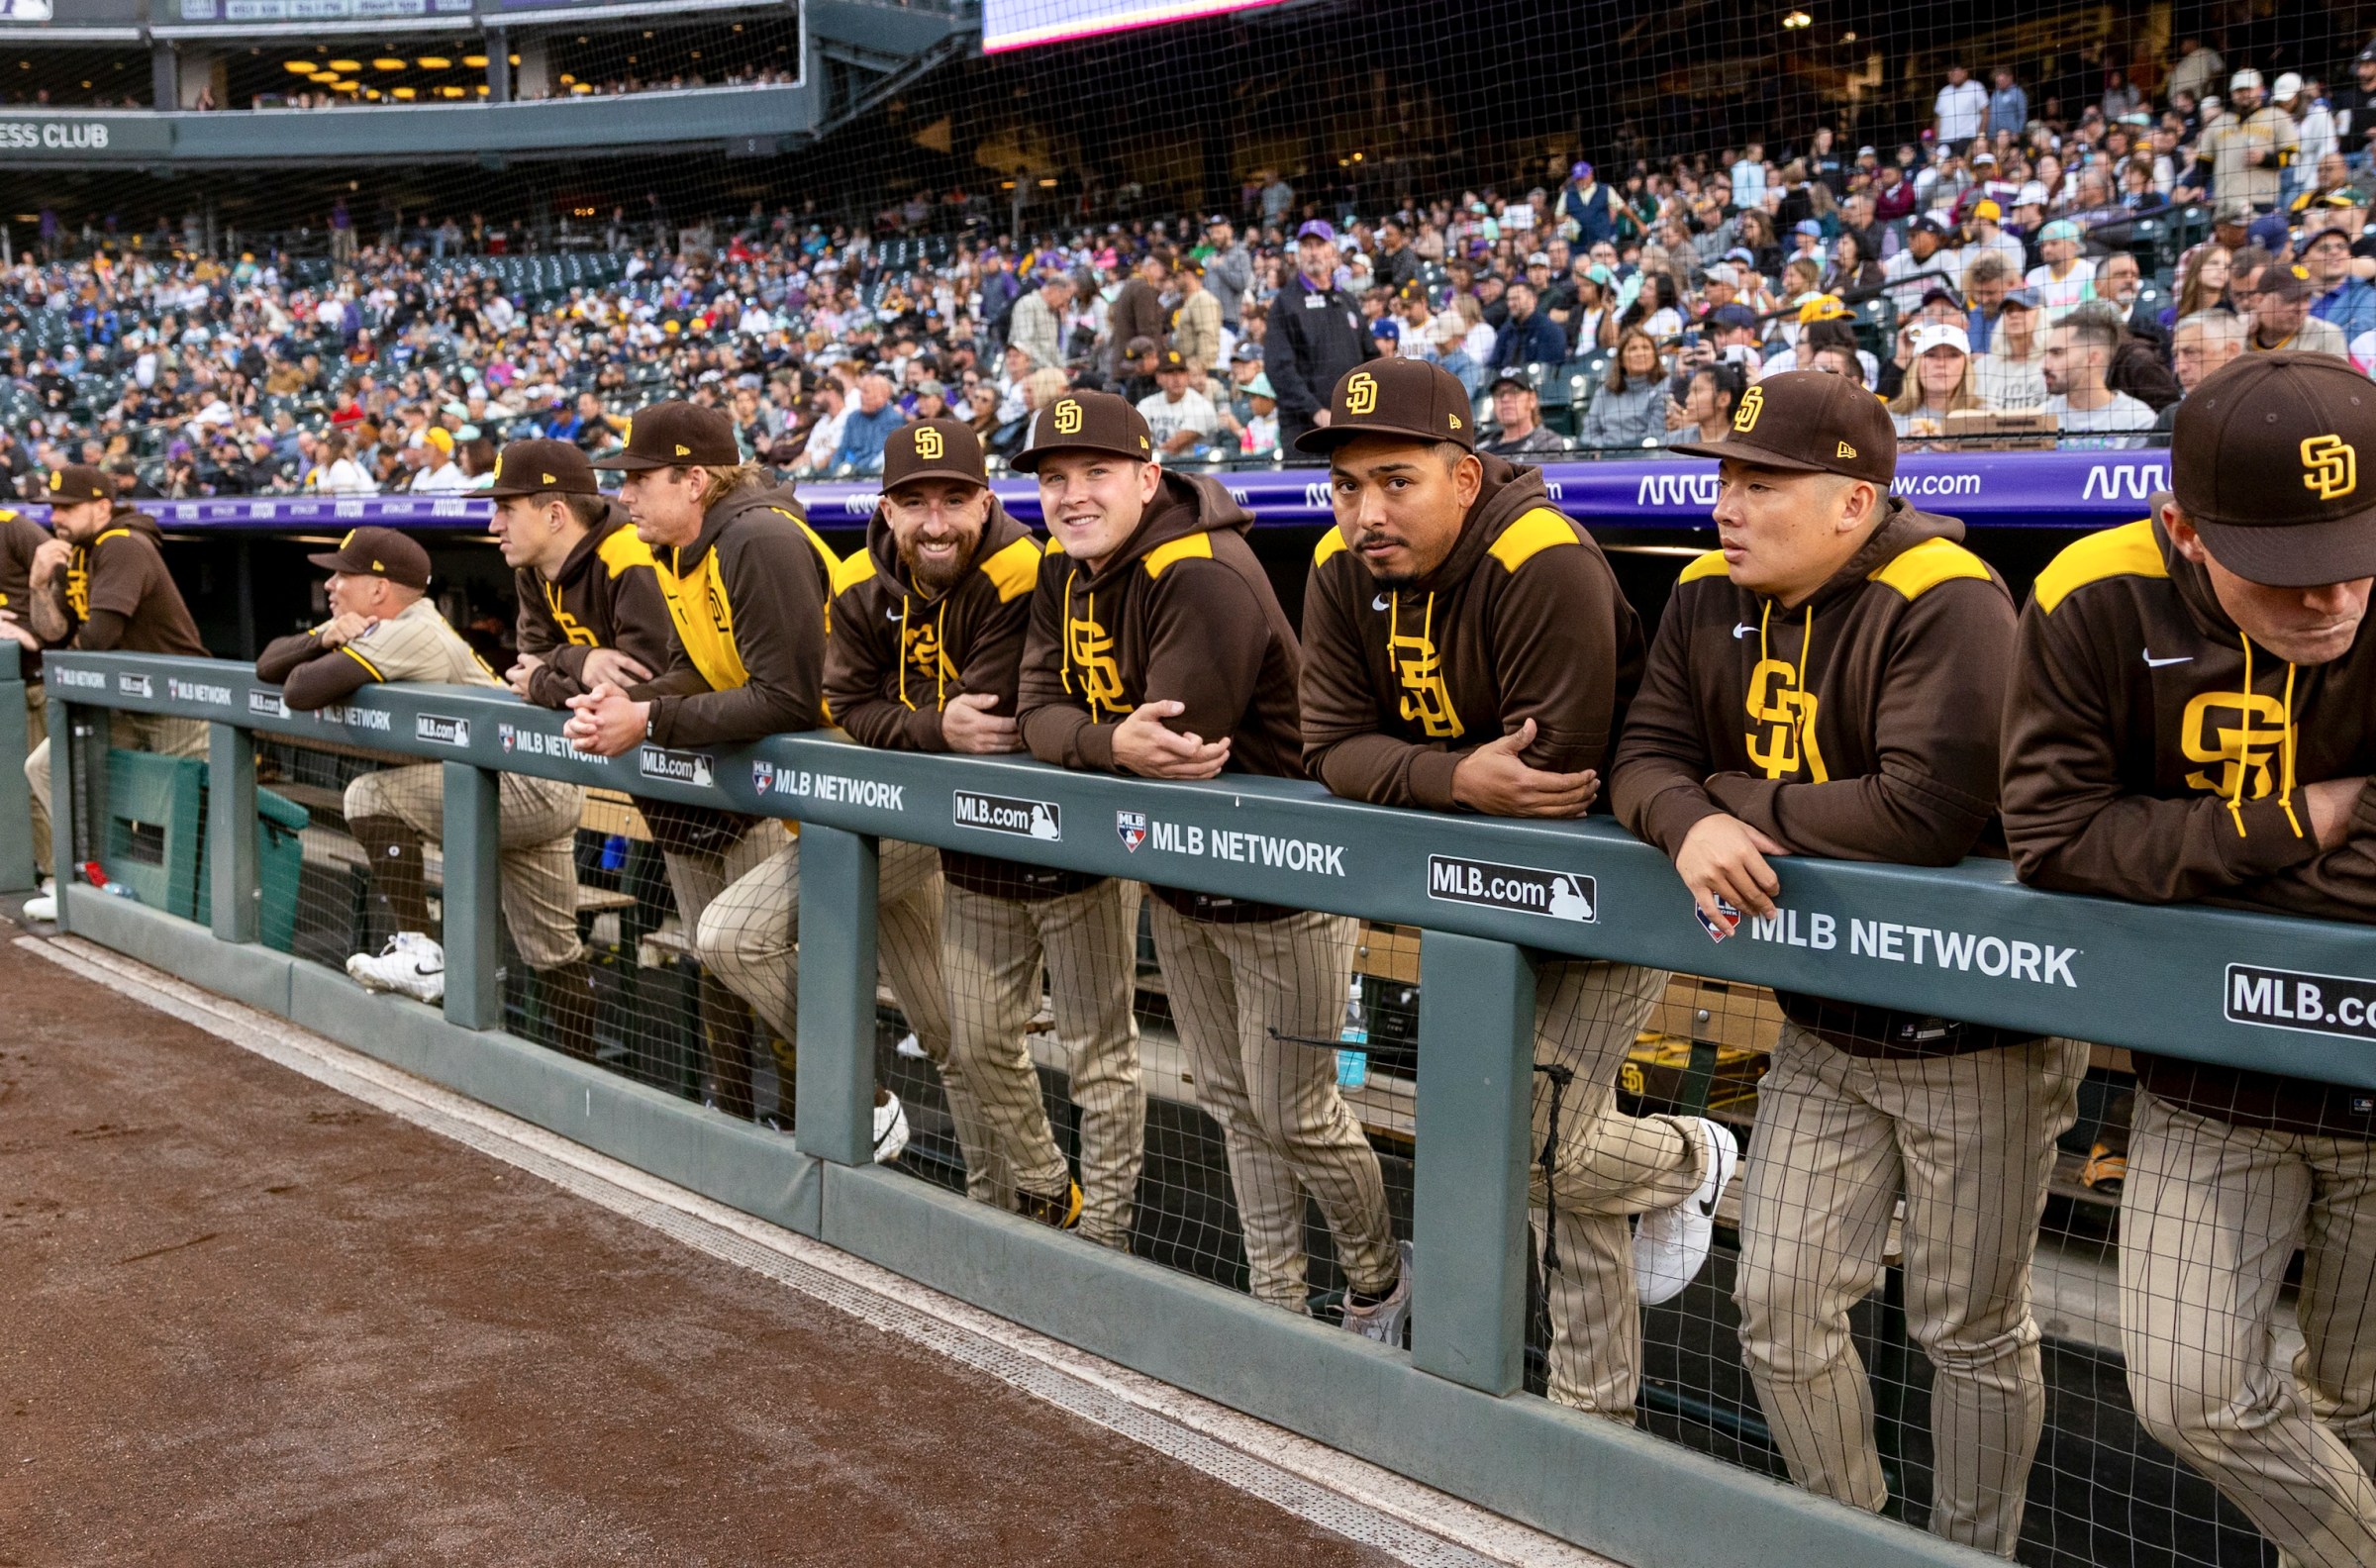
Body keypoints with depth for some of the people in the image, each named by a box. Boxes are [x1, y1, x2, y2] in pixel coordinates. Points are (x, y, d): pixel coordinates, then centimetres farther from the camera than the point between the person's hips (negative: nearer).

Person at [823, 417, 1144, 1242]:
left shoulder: (1024, 576, -24)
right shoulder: (863, 589, -2)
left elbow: (995, 720, -31)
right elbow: (850, 707, -7)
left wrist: (901, 728, -22)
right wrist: (937, 728, -23)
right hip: (974, 852, 7)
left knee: (1098, 1051, 2)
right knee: (973, 1047, 16)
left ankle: (1102, 1233, 14)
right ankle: (1038, 1198, 36)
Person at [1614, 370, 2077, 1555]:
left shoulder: (1945, 604, -21)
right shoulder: (1709, 602, 2)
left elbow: (1929, 810, -31)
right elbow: (1646, 756, 0)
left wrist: (1744, 803, -19)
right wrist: (1691, 826, -24)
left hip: (1976, 1034, -6)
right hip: (1822, 1033, 6)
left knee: (1971, 1333, 8)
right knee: (1778, 1304, 10)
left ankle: (1970, 1556, 30)